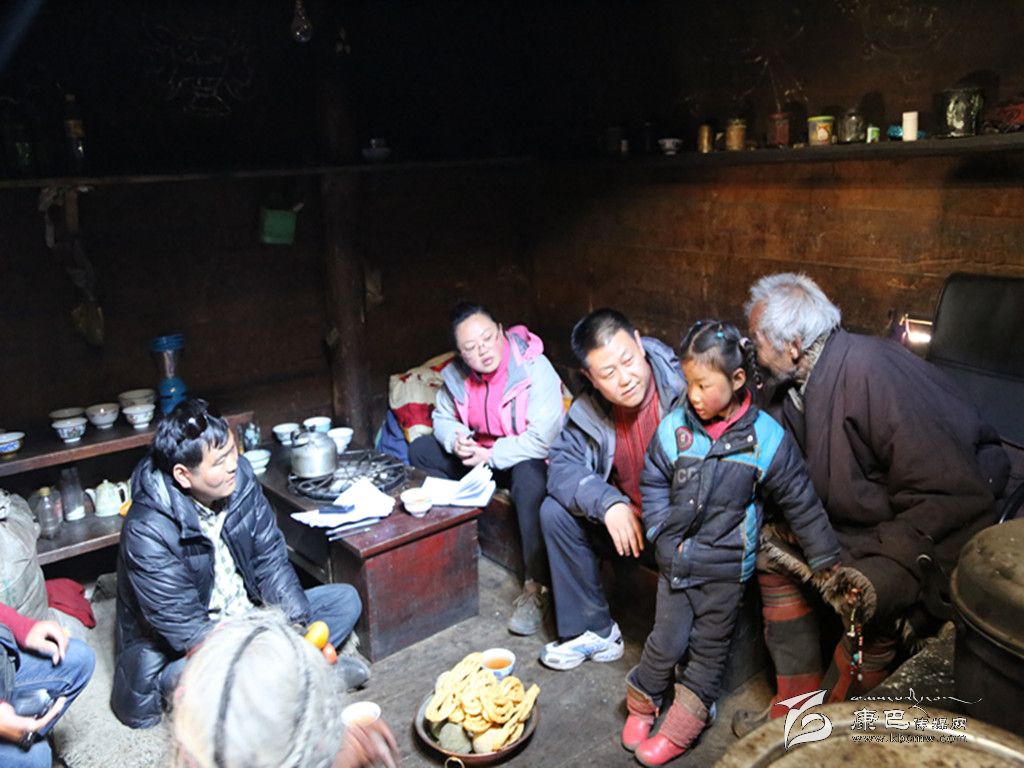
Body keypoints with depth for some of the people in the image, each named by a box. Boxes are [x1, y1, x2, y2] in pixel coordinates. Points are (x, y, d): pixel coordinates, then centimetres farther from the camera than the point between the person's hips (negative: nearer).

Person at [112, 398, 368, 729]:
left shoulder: (240, 478, -12)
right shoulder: (147, 532, -27)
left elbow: (271, 562, -6)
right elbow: (188, 629, -26)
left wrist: (301, 628, -17)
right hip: (179, 653, -5)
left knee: (346, 599, -2)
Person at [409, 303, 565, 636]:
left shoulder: (535, 370, -26)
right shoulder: (456, 374, -7)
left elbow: (542, 440, -30)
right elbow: (443, 417, 10)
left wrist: (491, 456, -25)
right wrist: (455, 438, -14)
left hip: (530, 459, -7)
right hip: (481, 453, 7)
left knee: (528, 476, -40)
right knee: (420, 450, 1)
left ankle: (536, 587, -31)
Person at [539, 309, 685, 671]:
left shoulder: (683, 385, -23)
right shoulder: (589, 409, -7)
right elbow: (562, 465, -7)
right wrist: (608, 503, -26)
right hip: (626, 518, 5)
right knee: (556, 512, -7)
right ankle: (593, 630, 5)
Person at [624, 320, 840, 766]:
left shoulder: (766, 437, -13)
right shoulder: (675, 428, -9)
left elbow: (800, 503, -6)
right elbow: (653, 483, 5)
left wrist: (826, 560, -3)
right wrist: (663, 533, -3)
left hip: (726, 566, -1)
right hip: (675, 559, 1)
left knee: (709, 648, 14)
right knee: (666, 641, 12)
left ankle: (681, 727, 32)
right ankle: (643, 700, 38)